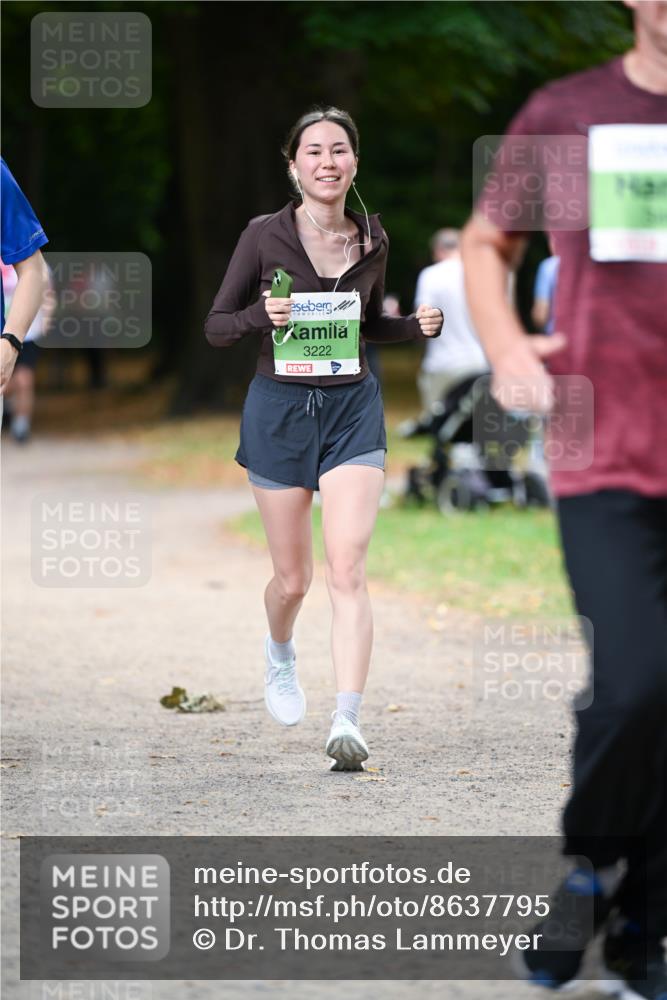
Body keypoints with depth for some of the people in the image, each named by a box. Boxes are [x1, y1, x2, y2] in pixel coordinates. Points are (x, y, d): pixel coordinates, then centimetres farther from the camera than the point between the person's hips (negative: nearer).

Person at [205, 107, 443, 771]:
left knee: (347, 571, -14)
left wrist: (417, 326, -1)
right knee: (293, 578, 10)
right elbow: (216, 327, -1)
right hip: (279, 409, -1)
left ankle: (347, 723, -20)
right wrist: (262, 316, -22)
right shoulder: (265, 236, -6)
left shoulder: (371, 241, 3)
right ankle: (279, 654, 44)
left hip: (352, 408, 1)